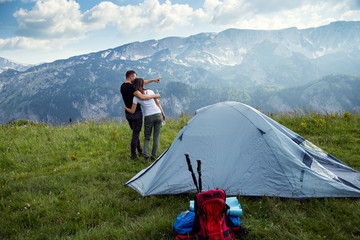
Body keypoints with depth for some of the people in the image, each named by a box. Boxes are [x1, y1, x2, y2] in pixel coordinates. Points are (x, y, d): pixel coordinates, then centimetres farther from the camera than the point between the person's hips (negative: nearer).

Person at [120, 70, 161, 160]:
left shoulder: (122, 86, 10)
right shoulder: (131, 87, -21)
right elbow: (142, 97, -30)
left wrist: (153, 80, 16)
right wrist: (155, 95, -18)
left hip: (128, 113, 9)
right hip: (136, 113, -9)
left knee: (135, 132, 19)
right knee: (136, 133, -1)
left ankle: (140, 150, 30)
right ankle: (133, 155, 3)